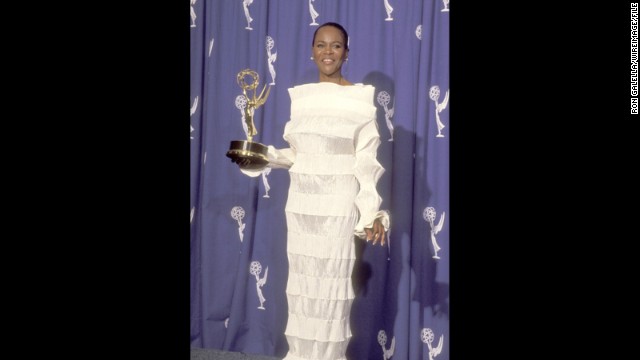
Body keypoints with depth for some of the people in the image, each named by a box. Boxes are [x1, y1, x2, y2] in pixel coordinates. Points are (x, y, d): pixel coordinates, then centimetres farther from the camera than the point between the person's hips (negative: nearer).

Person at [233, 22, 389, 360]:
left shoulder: (361, 98, -6)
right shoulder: (300, 96, 9)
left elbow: (368, 162, -8)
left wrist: (373, 212, -15)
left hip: (339, 205, -4)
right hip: (300, 202, 5)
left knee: (332, 282, 2)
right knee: (301, 280, 11)